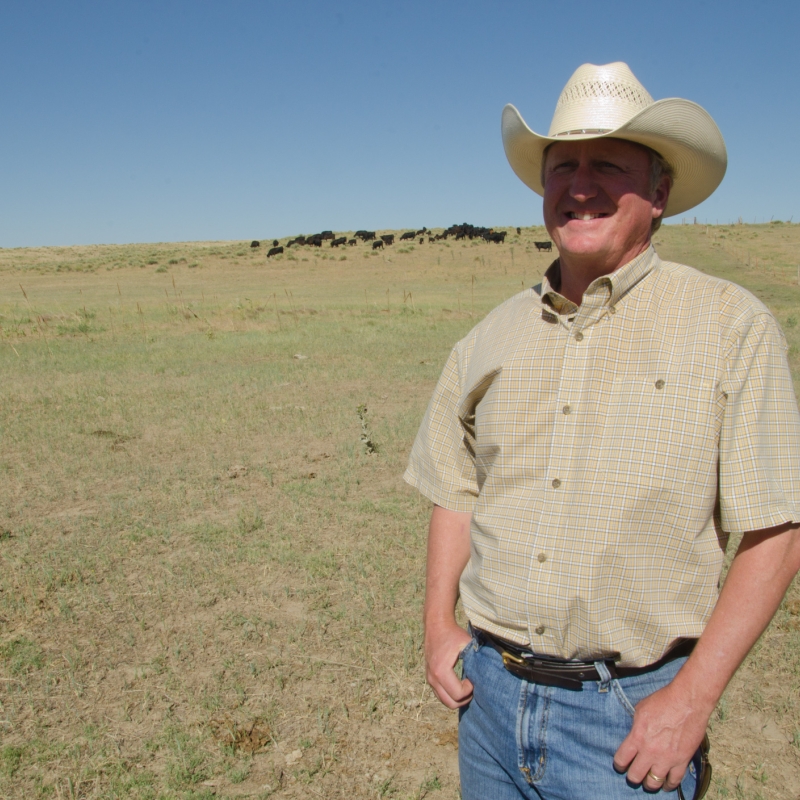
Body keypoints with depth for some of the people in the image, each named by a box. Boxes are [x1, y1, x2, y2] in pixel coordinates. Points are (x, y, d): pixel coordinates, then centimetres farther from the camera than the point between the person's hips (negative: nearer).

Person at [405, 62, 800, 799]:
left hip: (627, 712, -3)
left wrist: (693, 698, -14)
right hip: (490, 690, 4)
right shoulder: (494, 337, 3)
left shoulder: (731, 327, -9)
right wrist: (439, 623, 3)